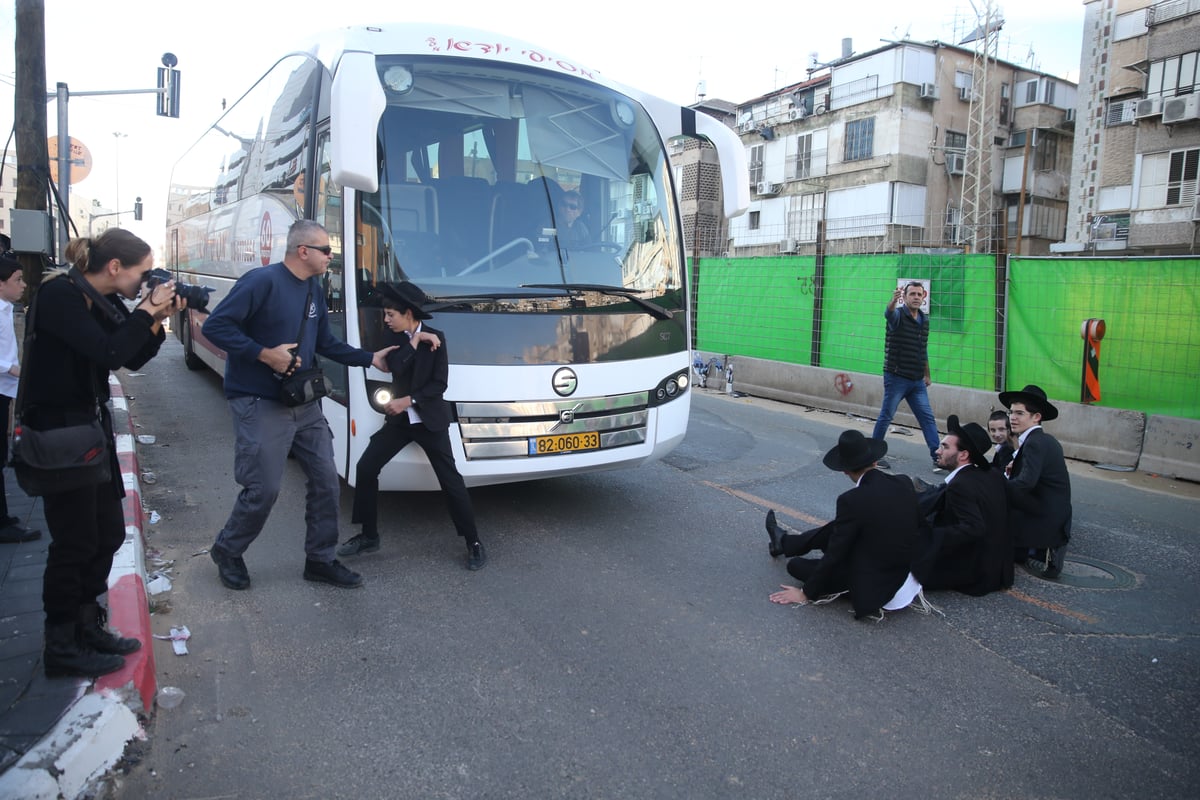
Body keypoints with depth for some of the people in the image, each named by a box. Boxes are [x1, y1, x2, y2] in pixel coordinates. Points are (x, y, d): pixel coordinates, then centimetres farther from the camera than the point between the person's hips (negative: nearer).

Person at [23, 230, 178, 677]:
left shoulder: (105, 301, 7)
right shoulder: (59, 295, -18)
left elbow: (133, 359, 9)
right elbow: (107, 353, -28)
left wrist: (158, 319, -5)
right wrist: (145, 311, -18)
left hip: (91, 425, 9)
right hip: (57, 431, -9)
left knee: (108, 533, 14)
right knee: (75, 541, 0)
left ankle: (87, 626, 31)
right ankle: (62, 649, 15)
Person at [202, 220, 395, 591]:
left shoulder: (314, 290, 10)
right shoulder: (262, 281, -16)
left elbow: (327, 344, 17)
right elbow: (215, 326, -18)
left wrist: (371, 358, 9)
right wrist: (265, 354, -23)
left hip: (305, 405, 8)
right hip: (261, 406, -8)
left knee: (326, 481, 7)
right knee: (263, 490, -3)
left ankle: (320, 559, 22)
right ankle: (227, 552, 24)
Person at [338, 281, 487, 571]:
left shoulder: (435, 338, -7)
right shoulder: (394, 338, 4)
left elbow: (439, 384, -12)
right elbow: (394, 366, -15)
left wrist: (408, 401, -19)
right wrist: (415, 340, -18)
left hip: (430, 420, -4)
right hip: (399, 419, 5)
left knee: (450, 480, -5)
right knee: (366, 468, -2)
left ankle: (474, 543, 5)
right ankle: (369, 535, 13)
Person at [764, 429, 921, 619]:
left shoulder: (852, 500, -22)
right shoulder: (904, 483, -4)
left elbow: (833, 555, -15)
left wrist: (807, 593, -1)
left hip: (873, 587, -7)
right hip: (907, 574, 7)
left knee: (795, 564, 6)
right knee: (835, 529, 20)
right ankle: (786, 542, 41)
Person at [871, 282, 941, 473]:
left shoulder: (925, 319, 11)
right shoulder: (898, 315, -9)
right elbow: (889, 313, -35)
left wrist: (927, 375, 23)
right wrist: (893, 301, -58)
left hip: (917, 381, 6)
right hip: (896, 378, -6)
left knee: (928, 418, 3)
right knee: (886, 416, 3)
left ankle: (937, 456, 5)